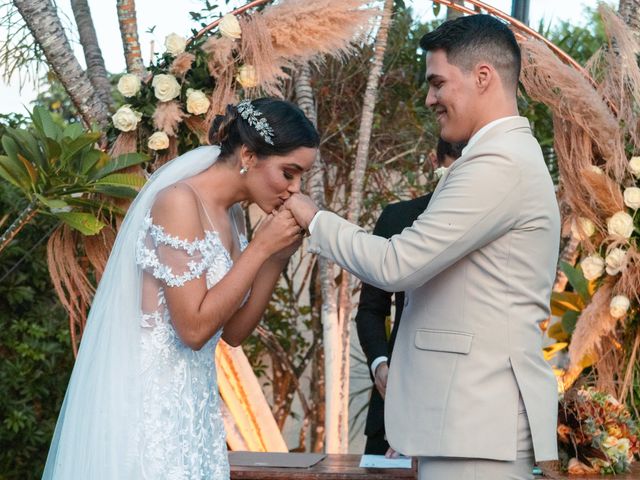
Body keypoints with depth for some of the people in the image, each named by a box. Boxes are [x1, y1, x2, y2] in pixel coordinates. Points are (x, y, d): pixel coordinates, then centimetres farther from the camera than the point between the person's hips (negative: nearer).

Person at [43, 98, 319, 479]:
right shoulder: (179, 202, -16)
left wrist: (278, 257, 2)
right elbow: (194, 327, -20)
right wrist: (260, 247, -15)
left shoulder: (231, 215, 10)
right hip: (151, 401, -9)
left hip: (194, 401, 9)